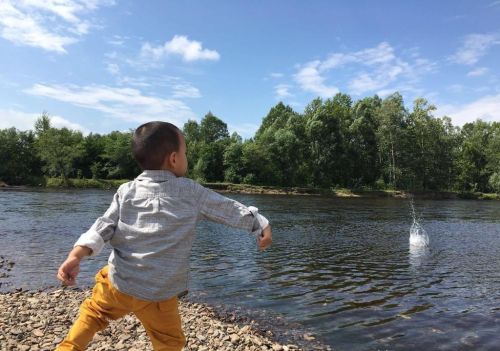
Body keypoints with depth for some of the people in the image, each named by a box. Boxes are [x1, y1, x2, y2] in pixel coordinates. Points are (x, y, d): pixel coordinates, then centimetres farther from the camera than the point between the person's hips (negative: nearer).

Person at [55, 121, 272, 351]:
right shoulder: (192, 192, -5)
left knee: (93, 313, 31)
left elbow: (104, 227, -6)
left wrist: (76, 255, -5)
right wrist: (262, 224, 13)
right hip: (160, 293, -2)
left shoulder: (126, 191, 1)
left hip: (119, 282, 2)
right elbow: (230, 210, 2)